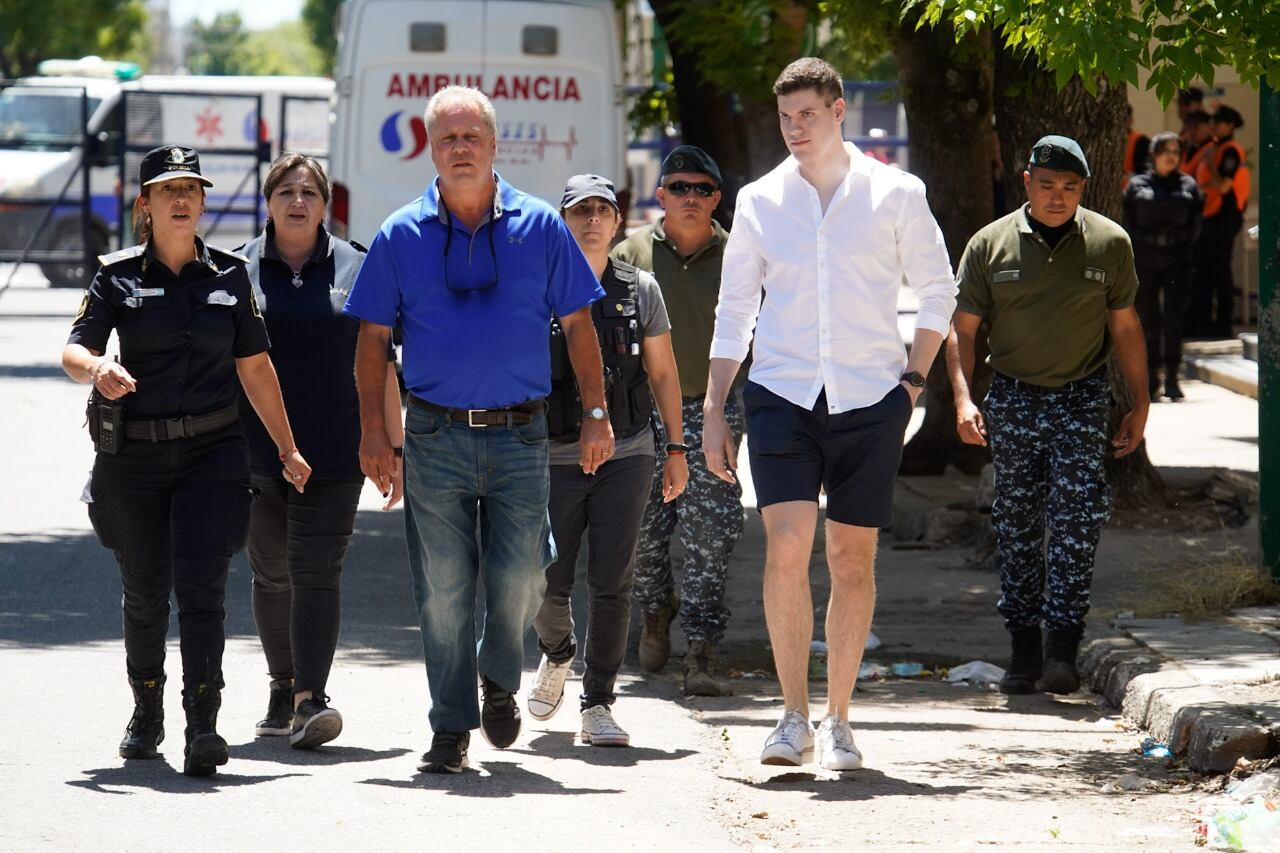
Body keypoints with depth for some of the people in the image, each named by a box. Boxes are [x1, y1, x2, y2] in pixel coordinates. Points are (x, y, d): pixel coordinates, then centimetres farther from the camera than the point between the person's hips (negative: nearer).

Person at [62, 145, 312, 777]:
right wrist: (97, 369, -32)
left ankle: (203, 726, -18)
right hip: (133, 457, 0)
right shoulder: (118, 277, 1)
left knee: (200, 587, -13)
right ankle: (146, 713, 32)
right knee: (144, 593, 11)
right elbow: (74, 350, -9)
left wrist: (286, 448, 14)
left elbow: (255, 367, 12)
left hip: (213, 454, 0)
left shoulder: (229, 276, 6)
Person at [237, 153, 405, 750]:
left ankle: (308, 701, -20)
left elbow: (380, 364, 7)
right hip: (256, 450, 2)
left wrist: (395, 447, 3)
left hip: (334, 453, -2)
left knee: (317, 572, -12)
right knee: (271, 573, 12)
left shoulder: (354, 269, 5)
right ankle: (282, 689, 28)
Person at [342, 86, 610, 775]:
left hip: (519, 434, 0)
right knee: (443, 590, 0)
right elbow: (372, 338, 6)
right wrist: (373, 432, -1)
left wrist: (596, 414, 2)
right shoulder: (401, 236, 4)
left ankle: (499, 680, 25)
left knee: (519, 578, -4)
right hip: (435, 436, 0)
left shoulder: (540, 228, 4)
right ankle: (450, 728, 10)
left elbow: (578, 325, 8)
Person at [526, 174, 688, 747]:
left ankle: (598, 705, 5)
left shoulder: (640, 291, 7)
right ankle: (556, 654, 34)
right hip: (554, 458, -1)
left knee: (610, 586, -5)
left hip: (625, 457, 1)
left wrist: (675, 448, 11)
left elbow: (663, 373, 15)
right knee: (548, 581, 0)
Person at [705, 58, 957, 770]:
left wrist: (913, 378, 3)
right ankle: (794, 716, -6)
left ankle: (838, 722, 13)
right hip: (783, 393, 0)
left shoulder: (896, 195, 2)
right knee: (787, 549, -14)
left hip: (869, 397, 0)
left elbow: (938, 291, 11)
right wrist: (714, 412, 9)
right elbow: (734, 310, 12)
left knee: (853, 559, 2)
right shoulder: (760, 201, 6)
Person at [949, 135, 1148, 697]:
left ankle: (1062, 646, -13)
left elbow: (1125, 327, 10)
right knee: (1016, 525, 4)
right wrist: (963, 399, -10)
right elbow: (962, 329, 3)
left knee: (1076, 521, -12)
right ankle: (1023, 648, 12)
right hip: (1012, 398, 1)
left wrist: (1139, 404, 9)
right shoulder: (991, 245, 1)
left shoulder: (1109, 243, 2)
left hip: (1082, 398, -1)